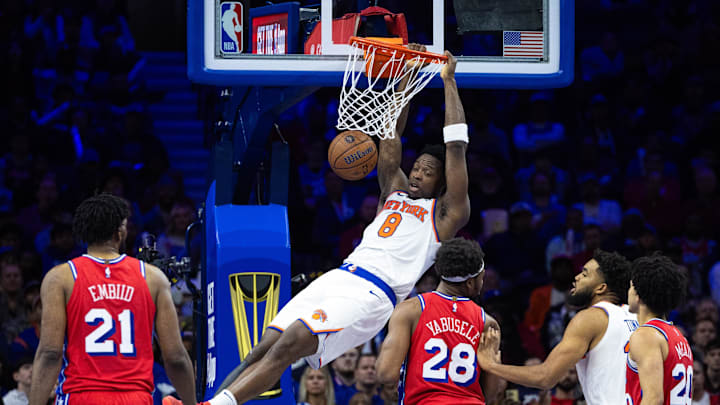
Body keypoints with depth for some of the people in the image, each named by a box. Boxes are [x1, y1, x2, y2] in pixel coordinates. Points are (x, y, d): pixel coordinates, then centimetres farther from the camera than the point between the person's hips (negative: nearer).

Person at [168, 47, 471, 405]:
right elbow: (391, 134, 26)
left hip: (371, 295, -7)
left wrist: (448, 81, 10)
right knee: (264, 349, -10)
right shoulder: (394, 193, 28)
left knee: (290, 344, -26)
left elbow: (456, 146, 5)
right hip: (337, 278, 7)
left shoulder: (445, 214, 9)